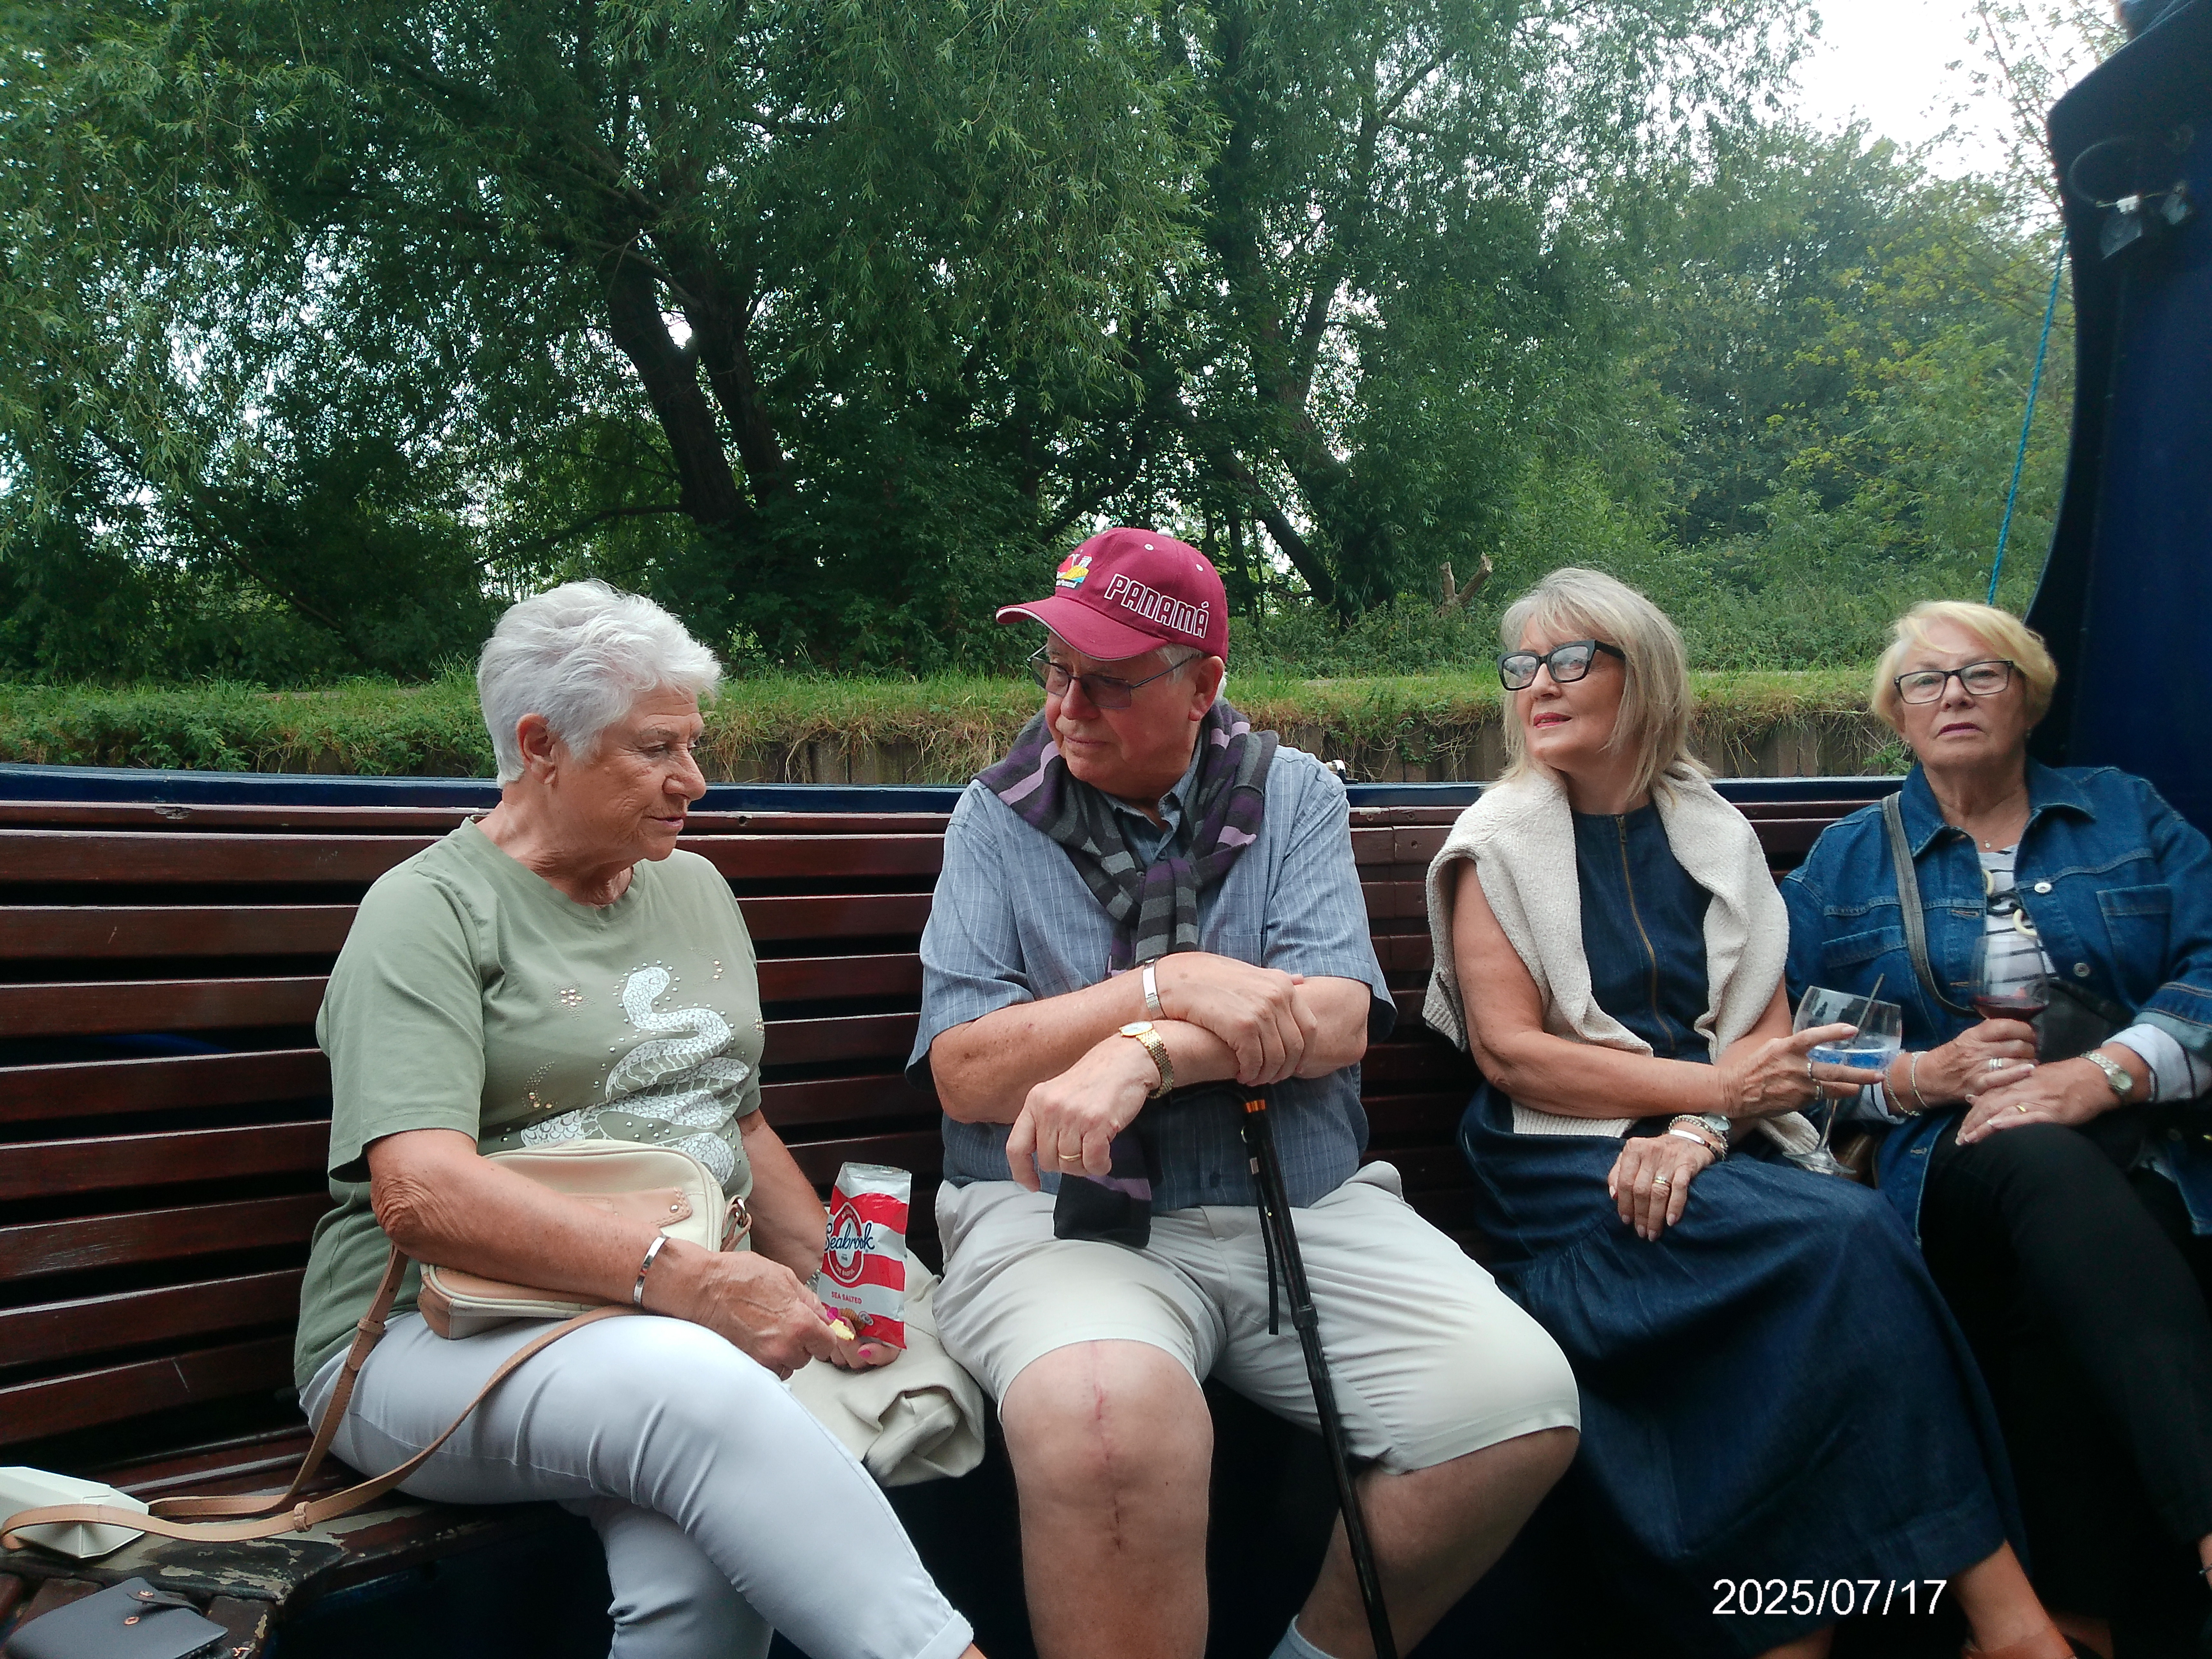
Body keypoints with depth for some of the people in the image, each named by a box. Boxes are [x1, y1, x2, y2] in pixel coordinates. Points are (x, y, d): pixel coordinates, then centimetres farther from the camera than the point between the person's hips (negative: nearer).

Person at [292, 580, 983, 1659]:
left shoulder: (697, 891, 18)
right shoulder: (431, 911, -3)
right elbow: (421, 1194, -18)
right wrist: (684, 1278, -26)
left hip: (684, 1321, 5)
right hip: (441, 1333, -4)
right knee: (696, 1385, -37)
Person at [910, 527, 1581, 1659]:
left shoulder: (1295, 796, 9)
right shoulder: (997, 820, 6)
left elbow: (1336, 1022, -6)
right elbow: (965, 1076, -5)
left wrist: (1142, 1053, -22)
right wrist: (1167, 988, -14)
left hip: (1304, 1207, 3)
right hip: (1060, 1214, -2)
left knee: (1520, 1400, -17)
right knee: (1104, 1417, -36)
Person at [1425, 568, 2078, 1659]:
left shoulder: (1712, 835, 14)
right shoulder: (1500, 843, 3)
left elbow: (1767, 1030, 7)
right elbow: (1508, 1049, -7)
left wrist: (1696, 1134, -14)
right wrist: (1710, 1085, -11)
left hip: (1712, 1158, 4)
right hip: (1564, 1173, -3)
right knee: (1841, 1239, -27)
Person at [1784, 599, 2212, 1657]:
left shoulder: (2125, 813, 19)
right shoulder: (1848, 859, 17)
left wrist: (2098, 1075, -14)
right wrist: (1921, 1075, -10)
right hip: (1946, 1162, -1)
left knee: (2062, 1284, -36)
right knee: (2044, 1168, -38)